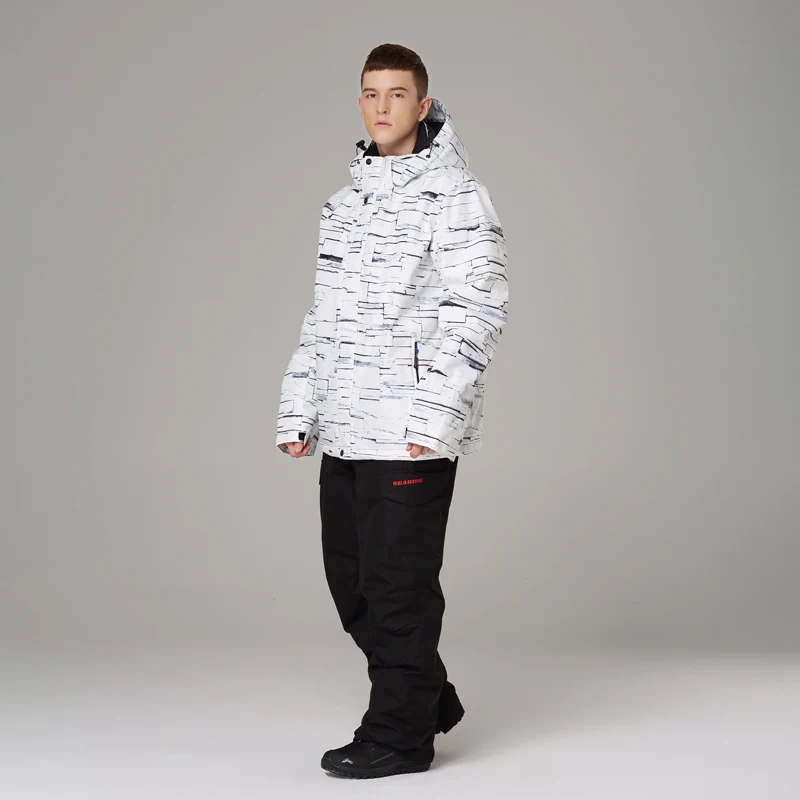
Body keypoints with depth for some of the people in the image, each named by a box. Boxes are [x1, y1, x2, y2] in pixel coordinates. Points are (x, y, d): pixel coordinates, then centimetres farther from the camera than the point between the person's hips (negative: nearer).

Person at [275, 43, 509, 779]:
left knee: (398, 580, -2)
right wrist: (298, 412, 14)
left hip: (414, 433, -8)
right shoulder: (348, 199, 17)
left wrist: (435, 415, -22)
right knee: (349, 577, 13)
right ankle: (431, 699, 30)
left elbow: (479, 311, -15)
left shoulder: (455, 196, -7)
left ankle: (400, 734, 11)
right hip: (347, 432, 8)